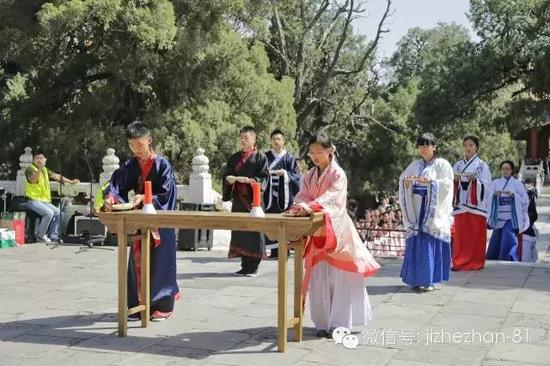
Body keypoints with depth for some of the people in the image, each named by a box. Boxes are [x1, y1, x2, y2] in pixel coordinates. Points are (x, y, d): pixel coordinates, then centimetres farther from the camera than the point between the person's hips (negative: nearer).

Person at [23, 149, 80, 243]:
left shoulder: (45, 169, 16)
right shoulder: (30, 169, -8)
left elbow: (56, 176, 18)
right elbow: (33, 180, -28)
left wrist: (70, 182, 16)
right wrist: (40, 169, -43)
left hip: (44, 201, 8)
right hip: (32, 200, -8)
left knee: (58, 213, -6)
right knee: (49, 213, -27)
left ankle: (53, 236, 1)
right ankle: (40, 235, -11)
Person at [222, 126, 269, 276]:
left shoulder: (260, 157, 1)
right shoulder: (234, 158, 16)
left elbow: (263, 176, -6)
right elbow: (226, 175, 12)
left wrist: (249, 180, -21)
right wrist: (229, 178, -10)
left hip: (253, 198, -5)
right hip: (239, 199, 5)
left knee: (254, 231, -4)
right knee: (239, 231, 5)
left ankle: (253, 266, 2)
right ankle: (244, 265, 13)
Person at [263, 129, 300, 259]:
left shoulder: (289, 158, 5)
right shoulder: (266, 157, 9)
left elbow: (296, 176, 1)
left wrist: (285, 173, -15)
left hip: (285, 195, -1)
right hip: (270, 194, 1)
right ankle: (274, 250, 8)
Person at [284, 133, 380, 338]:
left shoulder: (338, 174, -6)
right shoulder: (310, 176, 12)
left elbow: (331, 196, -22)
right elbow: (302, 195, 0)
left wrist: (310, 206, -38)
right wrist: (298, 206, -23)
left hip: (336, 229, -5)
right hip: (316, 231, 5)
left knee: (339, 278, -3)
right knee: (318, 278, 4)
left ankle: (340, 323, 4)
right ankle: (324, 323, 14)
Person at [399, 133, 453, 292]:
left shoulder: (442, 164, 2)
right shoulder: (415, 165, 15)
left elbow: (447, 184, -8)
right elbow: (402, 179, 11)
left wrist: (431, 181, -24)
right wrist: (406, 182, -12)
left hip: (433, 211, -4)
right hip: (416, 210, 4)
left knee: (430, 243, -6)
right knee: (415, 243, 1)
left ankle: (428, 280, -1)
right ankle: (416, 278, 6)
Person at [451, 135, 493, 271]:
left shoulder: (482, 165, 1)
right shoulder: (458, 165, 12)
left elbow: (486, 186, -4)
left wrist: (474, 180, -20)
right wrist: (454, 180, -11)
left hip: (476, 205, -3)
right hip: (461, 205, 3)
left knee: (475, 235, -2)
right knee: (460, 235, 2)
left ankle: (475, 262, 5)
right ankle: (460, 262, 8)